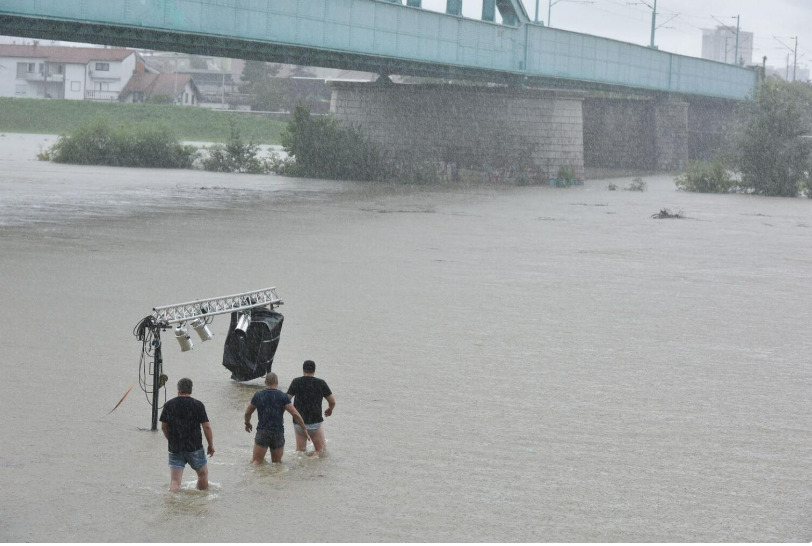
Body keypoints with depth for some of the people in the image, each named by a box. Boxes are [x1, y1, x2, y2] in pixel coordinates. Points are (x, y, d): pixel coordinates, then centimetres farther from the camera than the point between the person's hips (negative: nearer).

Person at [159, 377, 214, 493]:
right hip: (195, 447, -1)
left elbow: (164, 427, 5)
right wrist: (211, 445, 3)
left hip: (174, 448, 1)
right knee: (203, 473, 19)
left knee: (174, 480, 1)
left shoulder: (168, 405, 0)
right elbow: (206, 427, -7)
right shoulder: (198, 405, -6)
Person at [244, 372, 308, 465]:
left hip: (262, 432, 0)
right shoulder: (283, 396, -2)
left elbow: (247, 413, 16)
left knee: (255, 462, -1)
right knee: (277, 462, 13)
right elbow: (295, 414, -9)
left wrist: (247, 423, 36)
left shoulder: (258, 395, 4)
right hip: (278, 433, 0)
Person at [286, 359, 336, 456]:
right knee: (321, 450, 7)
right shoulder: (321, 383, -2)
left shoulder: (296, 382, -3)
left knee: (300, 451, 14)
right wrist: (330, 409, 25)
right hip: (315, 423, -1)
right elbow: (332, 401, 3)